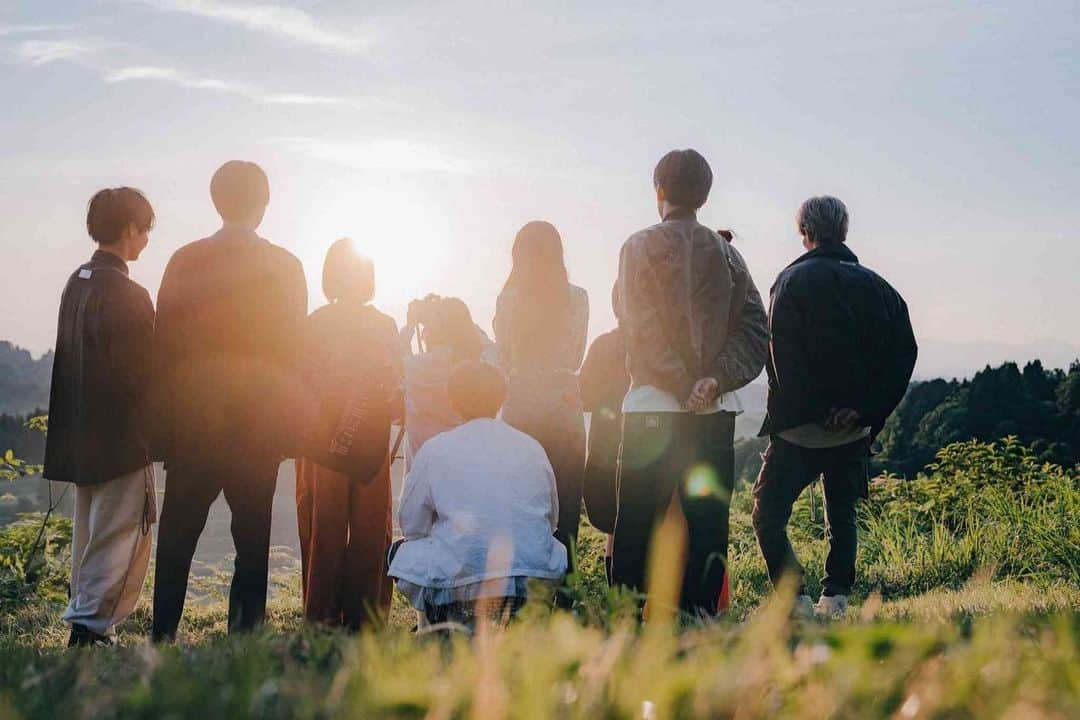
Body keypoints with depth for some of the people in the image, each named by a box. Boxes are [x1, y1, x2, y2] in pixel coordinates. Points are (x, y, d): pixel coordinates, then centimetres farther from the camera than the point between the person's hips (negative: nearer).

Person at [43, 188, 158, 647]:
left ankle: (87, 626, 20)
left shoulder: (76, 283, 9)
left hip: (80, 438, 9)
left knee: (90, 537, 16)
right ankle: (91, 630, -10)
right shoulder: (126, 295, -18)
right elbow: (138, 374, -19)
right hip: (121, 440, -9)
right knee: (123, 537, -5)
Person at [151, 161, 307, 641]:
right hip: (260, 415, -1)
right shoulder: (284, 266, -1)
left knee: (178, 529, 6)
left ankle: (164, 632, 4)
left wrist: (163, 417, 6)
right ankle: (245, 628, 4)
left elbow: (163, 338, 0)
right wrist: (285, 416, 7)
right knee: (253, 529, 5)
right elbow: (294, 347, -1)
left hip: (192, 411, 1)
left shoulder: (186, 260, 0)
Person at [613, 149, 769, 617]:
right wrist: (716, 380, -6)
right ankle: (701, 617, 1)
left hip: (654, 406, -4)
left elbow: (642, 328, -9)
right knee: (708, 524, 5)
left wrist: (684, 389, -7)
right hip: (718, 410, 4)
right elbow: (754, 329, 3)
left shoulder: (641, 246, 0)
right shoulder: (727, 253, 12)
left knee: (635, 527, 0)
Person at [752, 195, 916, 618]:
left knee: (768, 515, 2)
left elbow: (781, 356, -14)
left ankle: (796, 599, -13)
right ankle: (836, 599, 7)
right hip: (854, 428, 5)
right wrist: (866, 410, -2)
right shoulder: (875, 285, 8)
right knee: (841, 517, 17)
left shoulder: (793, 280, -5)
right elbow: (904, 353, 1)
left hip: (801, 426, -5)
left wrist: (784, 415, -8)